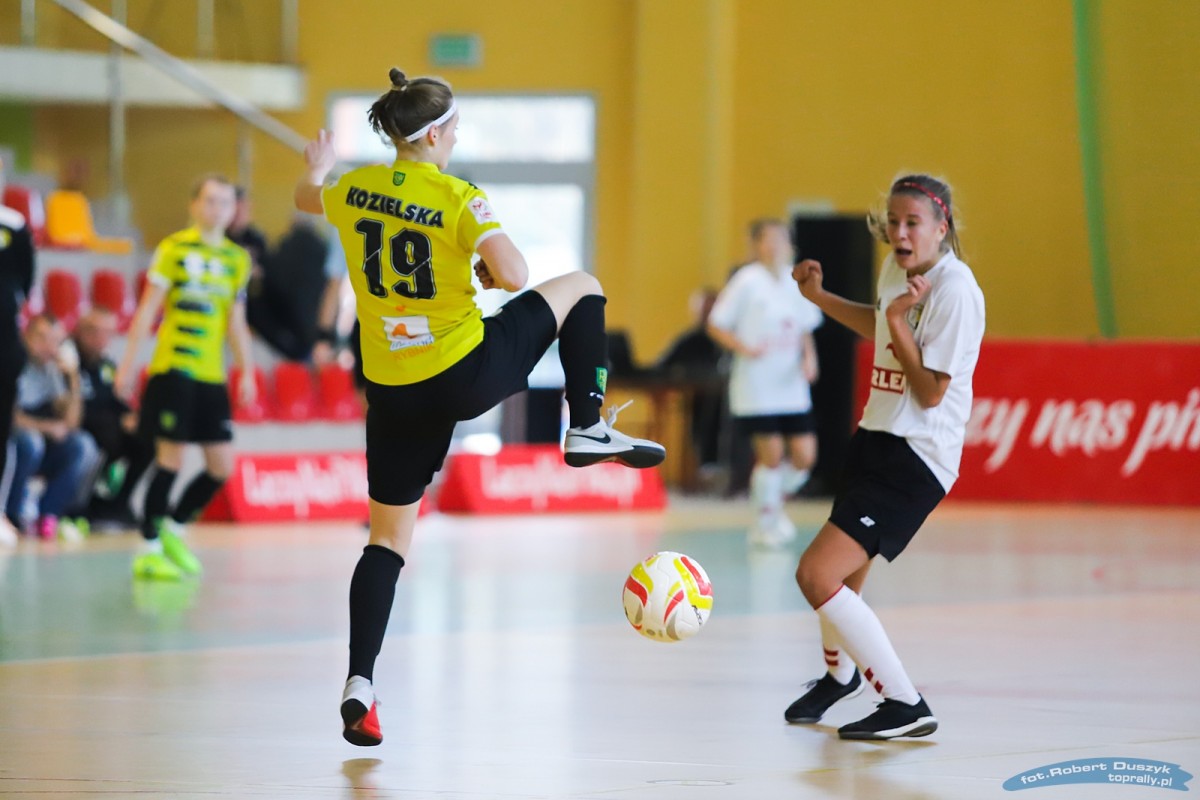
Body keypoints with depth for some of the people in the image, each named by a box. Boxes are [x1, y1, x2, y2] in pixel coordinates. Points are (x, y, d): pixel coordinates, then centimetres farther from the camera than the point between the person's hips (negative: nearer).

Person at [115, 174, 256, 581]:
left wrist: (246, 372, 9)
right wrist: (128, 364, -6)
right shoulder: (173, 249, -2)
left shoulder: (237, 259, 11)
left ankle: (173, 530, 22)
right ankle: (149, 548, 3)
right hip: (172, 369, -5)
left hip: (212, 377, 5)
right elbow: (148, 308, -2)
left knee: (222, 467, 2)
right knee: (171, 459, -7)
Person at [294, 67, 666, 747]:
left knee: (388, 539, 13)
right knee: (581, 288, 17)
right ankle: (589, 429, 15)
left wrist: (317, 167, 48)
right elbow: (514, 275, -23)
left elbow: (306, 197, 24)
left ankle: (360, 684, 0)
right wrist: (493, 265, 1)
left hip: (394, 394, 4)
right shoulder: (459, 199, -14)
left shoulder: (355, 189, 1)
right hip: (467, 373, -4)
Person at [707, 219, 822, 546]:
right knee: (771, 455, -6)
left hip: (792, 388, 5)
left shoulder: (797, 280, 7)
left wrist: (809, 357, 1)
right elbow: (716, 325, -6)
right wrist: (744, 349, -20)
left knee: (804, 456, 0)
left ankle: (775, 505, 27)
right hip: (756, 388, -5)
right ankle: (765, 521, 14)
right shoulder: (747, 281, -8)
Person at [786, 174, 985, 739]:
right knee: (844, 580, 24)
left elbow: (931, 393, -19)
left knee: (816, 574, -19)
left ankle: (906, 707, -11)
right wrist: (819, 297, 21)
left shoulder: (954, 290, -20)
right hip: (875, 439, 9)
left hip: (915, 459, -9)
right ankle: (840, 674, 55)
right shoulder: (896, 268, 5)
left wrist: (899, 321, -23)